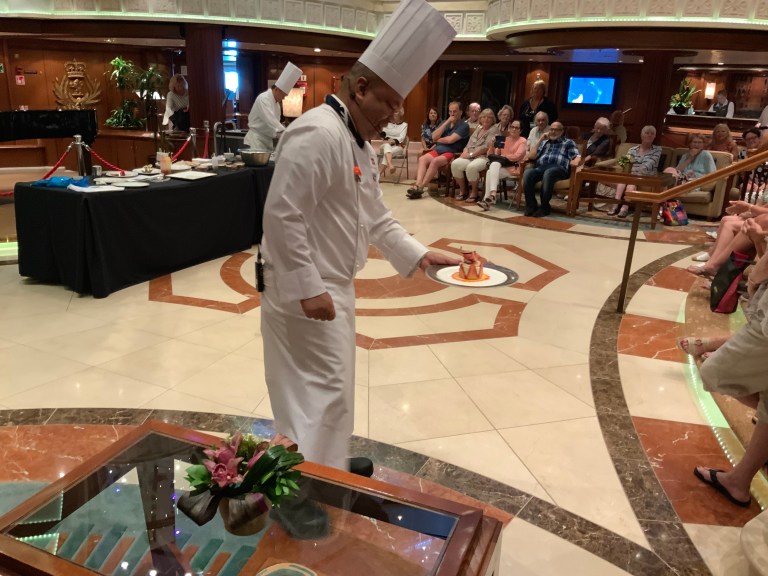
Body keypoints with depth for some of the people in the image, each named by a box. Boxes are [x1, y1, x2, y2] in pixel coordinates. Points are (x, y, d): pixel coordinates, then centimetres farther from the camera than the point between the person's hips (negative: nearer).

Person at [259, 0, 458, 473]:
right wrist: (307, 288, -24)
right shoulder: (317, 134, -21)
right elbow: (282, 215, -25)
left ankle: (324, 471, 40)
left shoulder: (360, 144, 13)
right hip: (305, 293, -10)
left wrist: (420, 255, 10)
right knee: (323, 394, -3)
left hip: (333, 286, 10)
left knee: (332, 391, 21)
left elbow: (376, 217, 18)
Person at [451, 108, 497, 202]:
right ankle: (462, 190, -7)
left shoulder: (493, 130, 3)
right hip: (470, 157, 6)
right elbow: (469, 144, 20)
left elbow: (486, 147, -10)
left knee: (471, 167, -38)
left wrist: (471, 154, -13)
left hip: (484, 157, -6)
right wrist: (465, 152, -2)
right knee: (455, 164, -22)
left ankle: (474, 192, -16)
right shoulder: (478, 129, 24)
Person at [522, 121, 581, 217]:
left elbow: (577, 156, 8)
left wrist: (575, 161, -17)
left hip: (559, 168, -3)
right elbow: (531, 157, 20)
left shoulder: (568, 142, 24)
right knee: (527, 173, -32)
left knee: (548, 173, -41)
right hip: (540, 167, 3)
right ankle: (531, 206, -28)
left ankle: (544, 207, -31)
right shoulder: (544, 142, 33)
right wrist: (540, 141, 15)